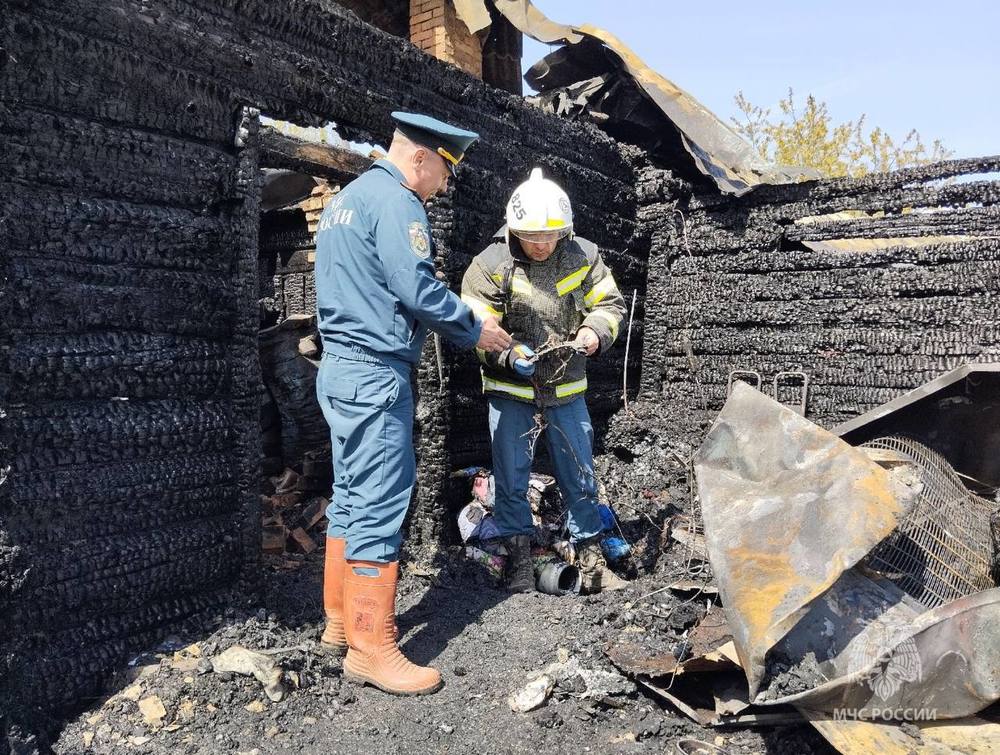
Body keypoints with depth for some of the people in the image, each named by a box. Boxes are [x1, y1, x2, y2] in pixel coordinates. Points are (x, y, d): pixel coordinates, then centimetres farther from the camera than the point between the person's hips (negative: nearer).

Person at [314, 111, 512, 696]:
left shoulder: (345, 199, 20)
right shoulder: (394, 200, -11)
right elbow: (418, 288, -19)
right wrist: (475, 330, -4)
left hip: (342, 367, 10)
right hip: (376, 371, -10)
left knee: (352, 497, 15)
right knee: (380, 507, -7)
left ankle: (344, 619, 25)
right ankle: (371, 648, 0)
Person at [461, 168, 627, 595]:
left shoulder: (582, 257, -5)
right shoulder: (491, 265, -13)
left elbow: (609, 304, 4)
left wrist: (593, 332, -17)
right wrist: (510, 355, -29)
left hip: (566, 387, 2)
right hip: (509, 387, -2)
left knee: (579, 476, 10)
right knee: (511, 480, 5)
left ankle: (590, 559, 26)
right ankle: (519, 560, 22)